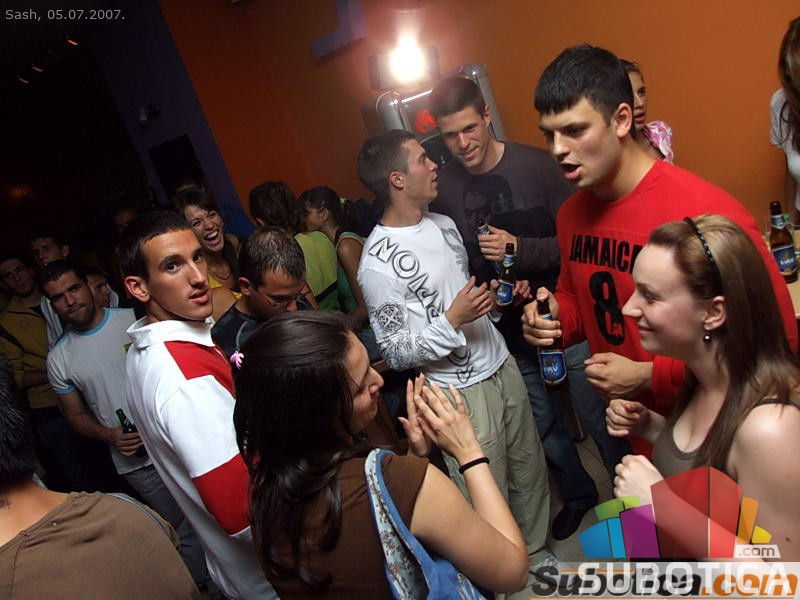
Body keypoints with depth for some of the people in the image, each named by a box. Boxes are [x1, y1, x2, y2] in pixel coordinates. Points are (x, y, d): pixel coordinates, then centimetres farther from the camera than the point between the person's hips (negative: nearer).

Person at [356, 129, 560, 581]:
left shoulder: (443, 223, 6)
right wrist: (451, 321, -26)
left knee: (530, 470, 21)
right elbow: (396, 355, -16)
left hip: (502, 365, 8)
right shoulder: (378, 263, -19)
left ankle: (537, 551, 46)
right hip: (460, 391, -7)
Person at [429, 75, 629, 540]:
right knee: (544, 422, 19)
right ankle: (578, 493, 46)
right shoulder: (443, 187, -4)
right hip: (508, 331, 3)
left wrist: (520, 249, -25)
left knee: (598, 415, 9)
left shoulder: (537, 164, -12)